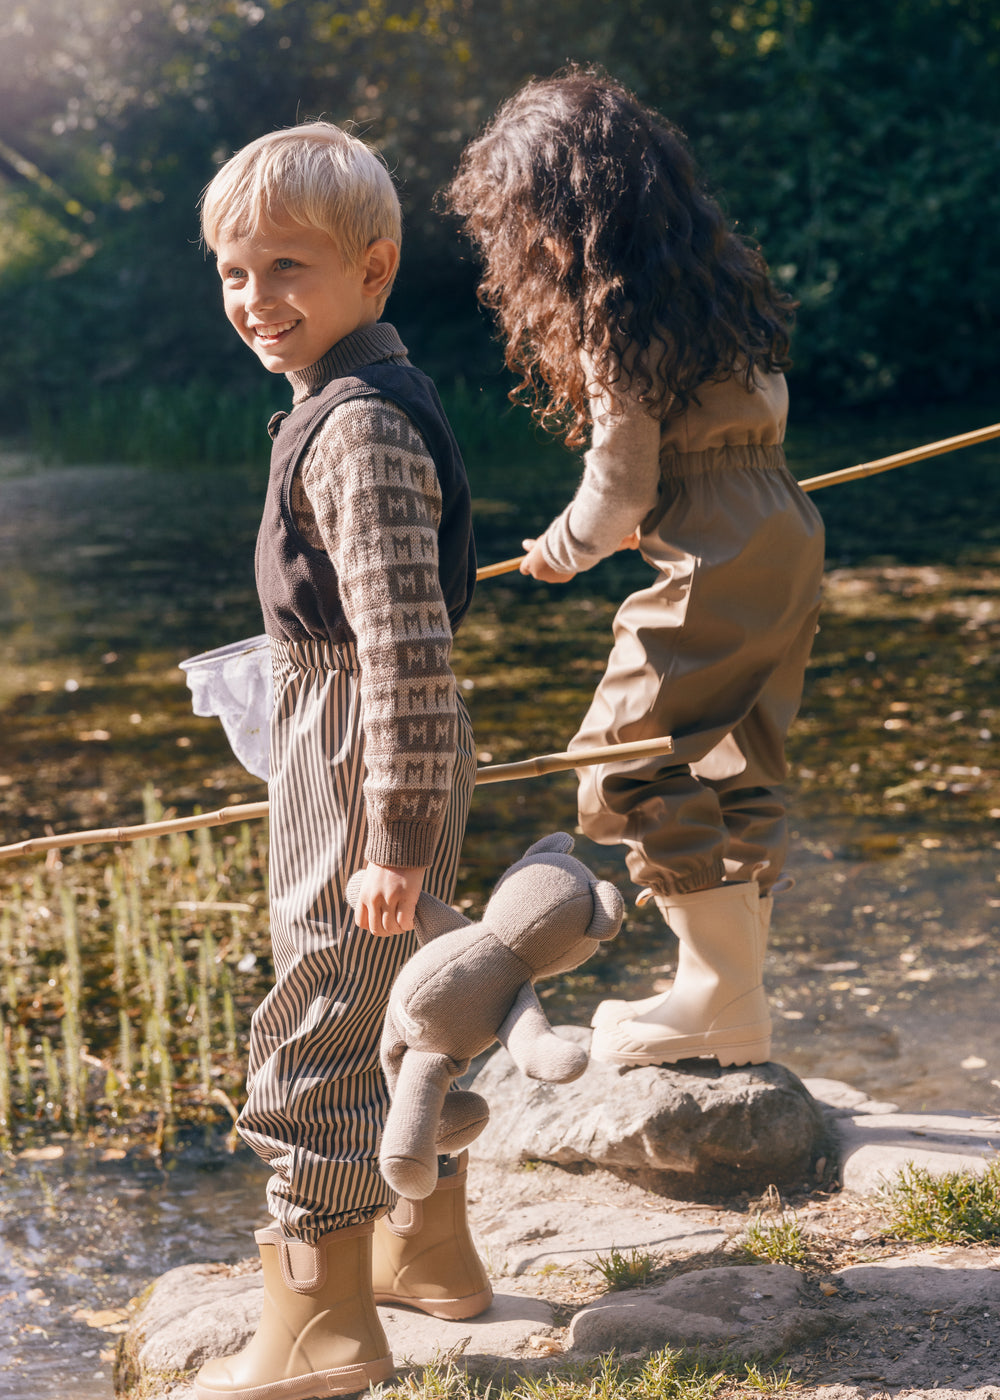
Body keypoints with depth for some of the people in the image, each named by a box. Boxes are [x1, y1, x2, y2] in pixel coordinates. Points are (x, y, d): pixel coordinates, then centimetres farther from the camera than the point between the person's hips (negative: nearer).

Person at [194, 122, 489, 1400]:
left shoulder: (361, 429, -22)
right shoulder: (360, 400, 10)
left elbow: (405, 645, -28)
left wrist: (395, 837, -26)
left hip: (360, 763, -10)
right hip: (373, 756, 10)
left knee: (319, 1030, -2)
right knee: (398, 1007, 22)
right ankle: (428, 1246, 37)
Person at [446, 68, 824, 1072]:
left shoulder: (614, 316, -13)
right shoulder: (714, 271, 13)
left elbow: (620, 491, -12)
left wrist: (565, 548, 10)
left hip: (715, 562, -10)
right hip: (782, 534, 10)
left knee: (638, 763, -4)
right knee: (732, 772, 14)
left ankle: (719, 996, 0)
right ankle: (740, 1012, 19)